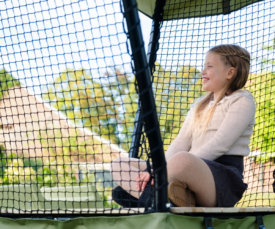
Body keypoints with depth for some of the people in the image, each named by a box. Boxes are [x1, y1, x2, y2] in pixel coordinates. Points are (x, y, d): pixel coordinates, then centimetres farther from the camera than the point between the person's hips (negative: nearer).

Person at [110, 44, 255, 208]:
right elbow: (181, 143, 15)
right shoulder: (200, 105, 27)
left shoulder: (242, 101, 2)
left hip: (224, 177, -9)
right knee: (120, 165, 0)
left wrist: (171, 167, -19)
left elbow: (220, 144, -12)